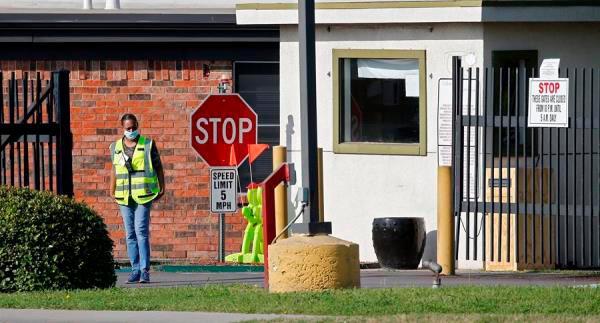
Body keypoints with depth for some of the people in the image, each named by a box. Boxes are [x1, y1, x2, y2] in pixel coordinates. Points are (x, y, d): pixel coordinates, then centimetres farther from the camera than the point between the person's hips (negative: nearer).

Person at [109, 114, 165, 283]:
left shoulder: (148, 144, 2)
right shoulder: (116, 147, 11)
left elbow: (158, 167, 7)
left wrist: (162, 187, 2)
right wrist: (112, 192, 14)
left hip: (143, 195, -4)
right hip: (124, 197, 4)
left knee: (141, 231, -12)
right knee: (130, 234, 4)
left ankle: (144, 270, -13)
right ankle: (135, 270, 10)